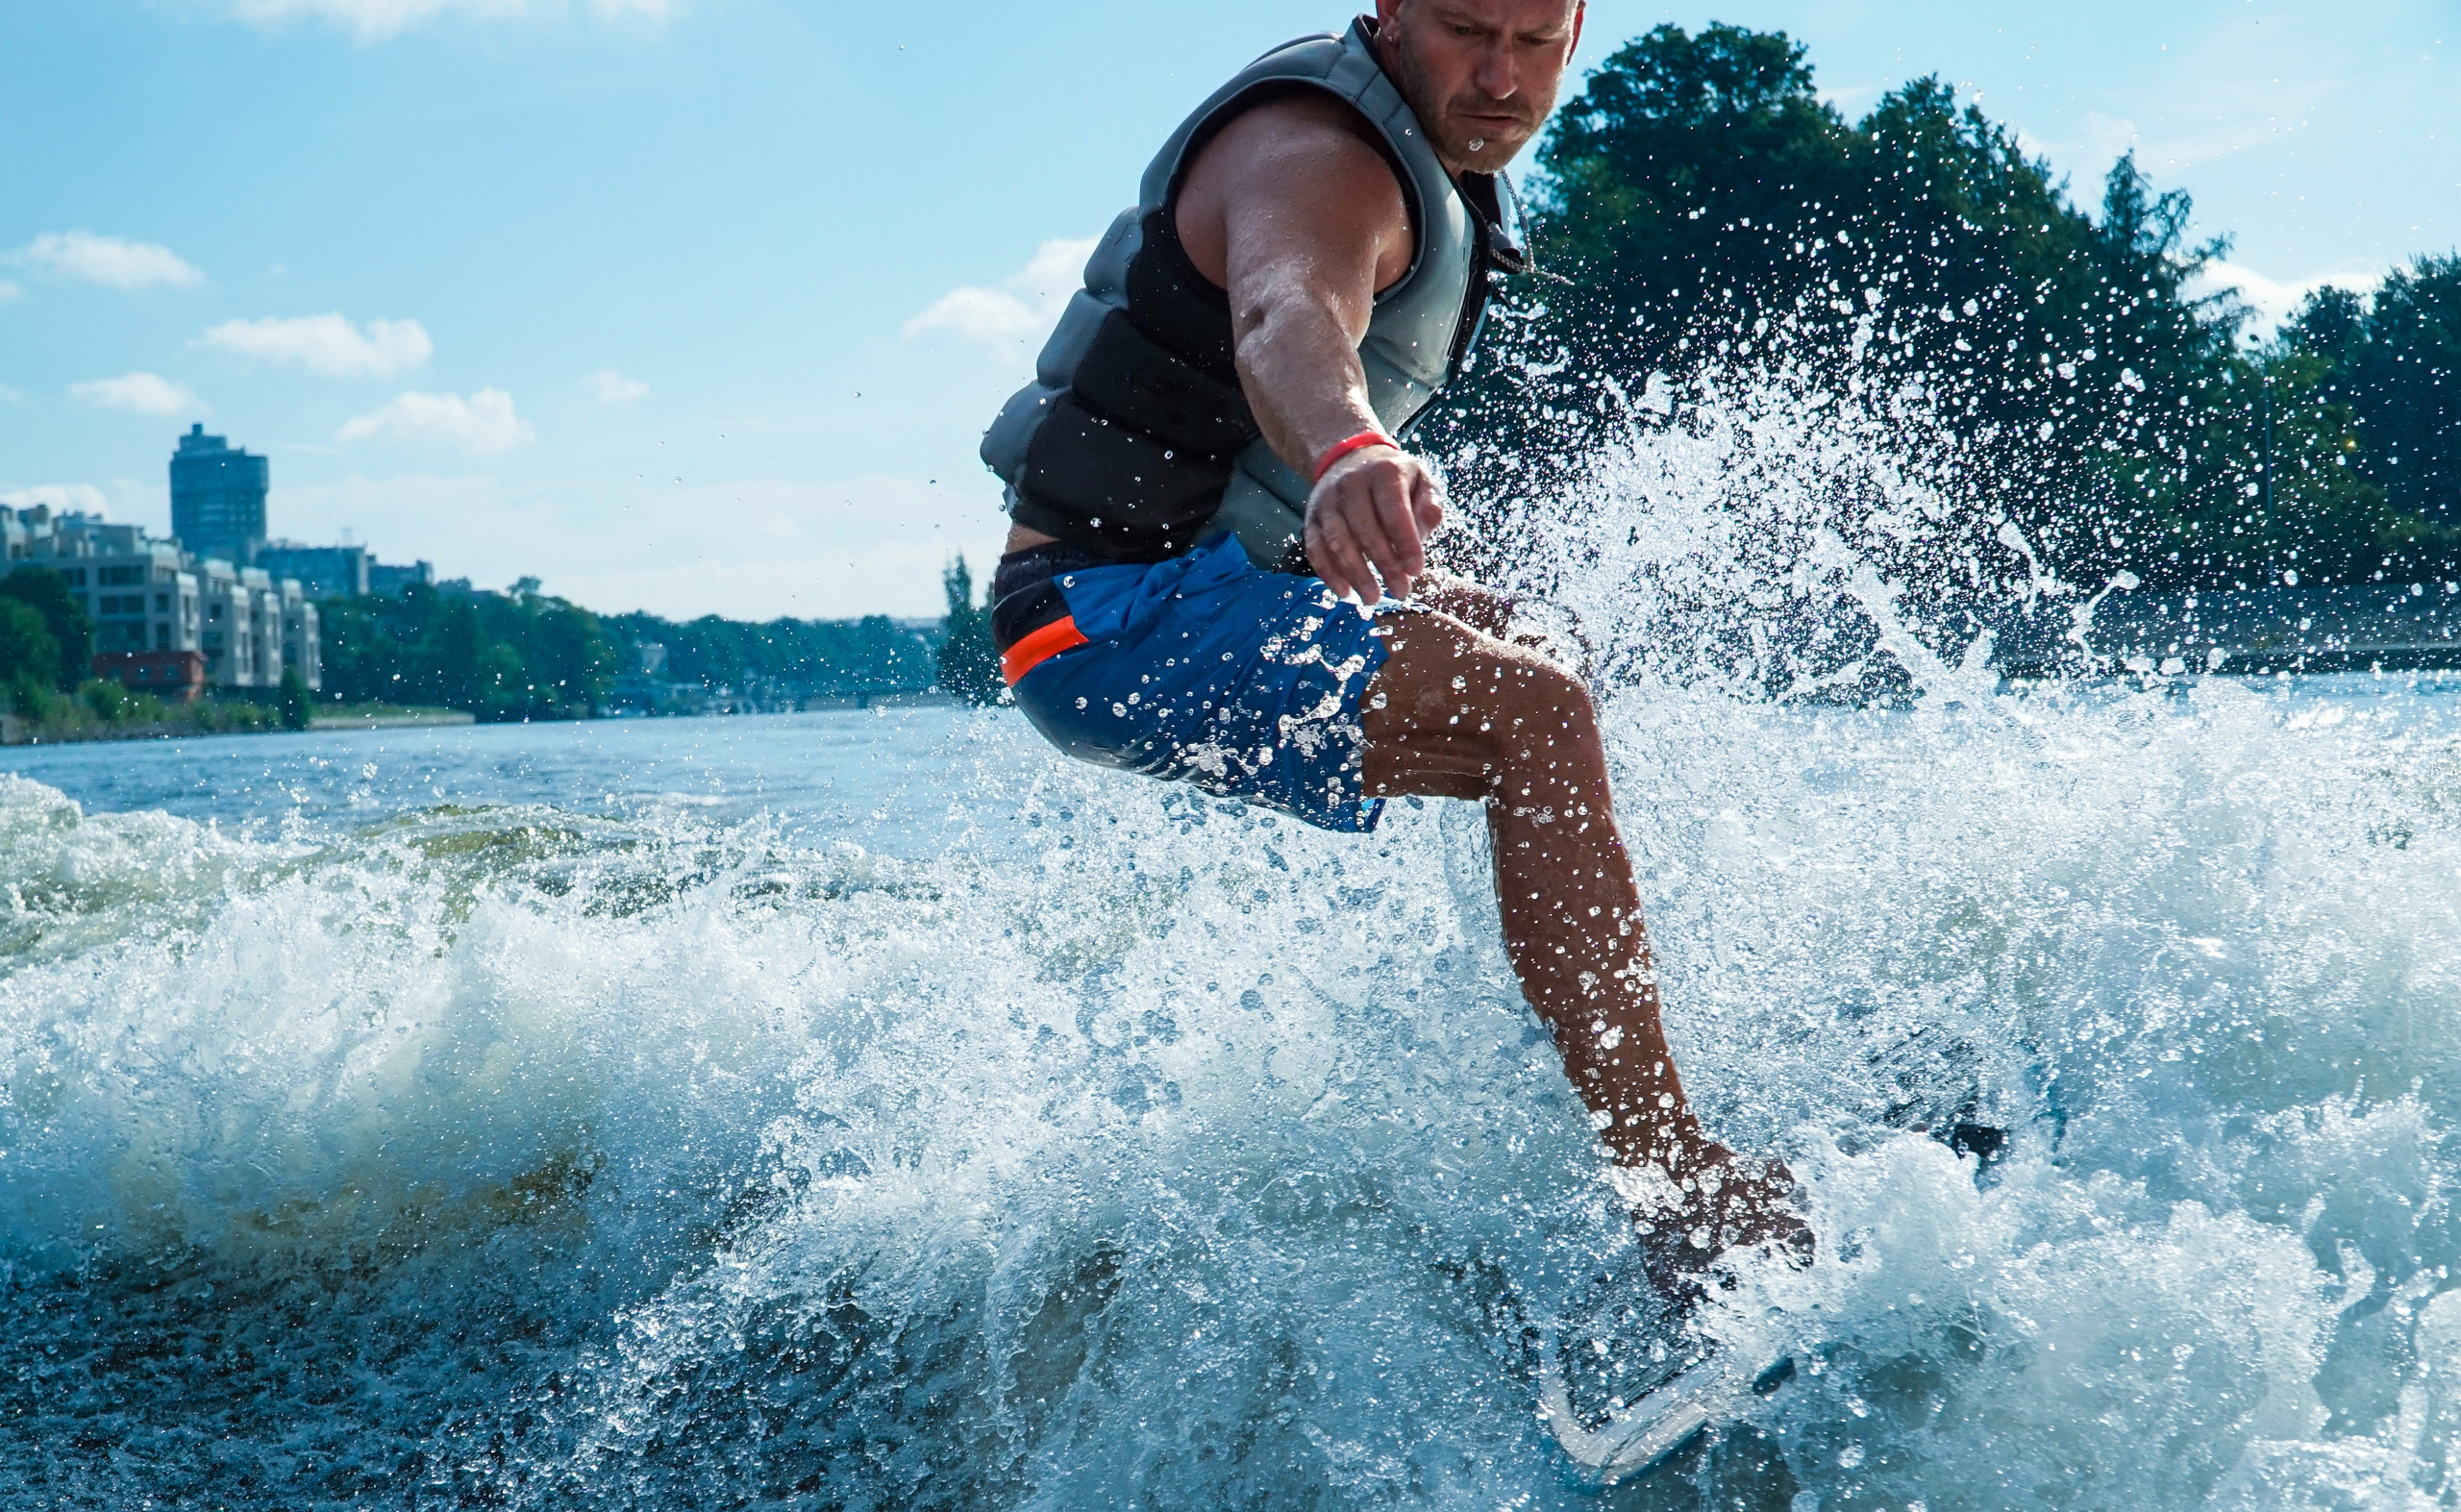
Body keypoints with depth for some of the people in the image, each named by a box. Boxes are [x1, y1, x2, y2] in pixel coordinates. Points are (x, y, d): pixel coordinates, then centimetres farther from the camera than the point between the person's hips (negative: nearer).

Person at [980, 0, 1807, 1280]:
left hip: (1177, 593, 11)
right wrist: (1347, 457, -62)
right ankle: (1671, 1172, -28)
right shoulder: (1317, 154, -17)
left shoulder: (1435, 157, 15)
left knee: (1514, 642, 24)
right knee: (1535, 712, -24)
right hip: (1115, 614, -11)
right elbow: (1286, 319, -40)